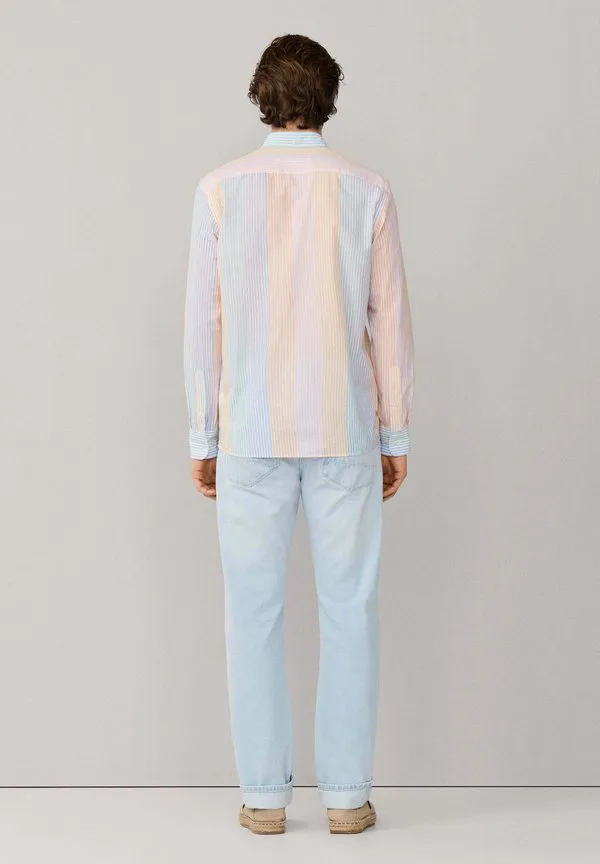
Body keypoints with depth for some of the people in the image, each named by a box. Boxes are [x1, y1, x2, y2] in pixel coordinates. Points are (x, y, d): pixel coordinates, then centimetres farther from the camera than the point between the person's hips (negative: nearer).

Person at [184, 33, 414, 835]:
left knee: (254, 610, 7)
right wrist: (395, 436, 7)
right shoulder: (367, 191, -1)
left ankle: (265, 794, 10)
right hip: (344, 430, 0)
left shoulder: (222, 189, -1)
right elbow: (390, 321, 0)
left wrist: (204, 438, 6)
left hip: (252, 433, 0)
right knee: (348, 608, 7)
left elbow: (203, 322, -1)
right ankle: (347, 792, 10)